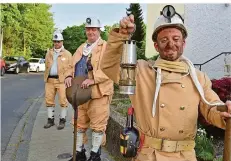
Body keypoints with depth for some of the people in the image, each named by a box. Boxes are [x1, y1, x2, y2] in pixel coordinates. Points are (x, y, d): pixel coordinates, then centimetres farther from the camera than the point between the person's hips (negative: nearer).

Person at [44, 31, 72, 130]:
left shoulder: (67, 54, 4)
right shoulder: (49, 53, 14)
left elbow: (70, 68, 2)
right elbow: (46, 66, 17)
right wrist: (46, 79, 8)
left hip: (62, 80, -4)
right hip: (50, 80, 4)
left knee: (63, 101, -1)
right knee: (49, 100, 6)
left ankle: (62, 120, 10)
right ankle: (50, 120, 18)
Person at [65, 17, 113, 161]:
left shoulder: (106, 47, -4)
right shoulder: (81, 48, 18)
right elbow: (73, 66, 17)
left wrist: (93, 79, -25)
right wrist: (69, 76, -5)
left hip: (99, 93, -7)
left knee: (98, 125, 3)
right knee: (80, 124, 15)